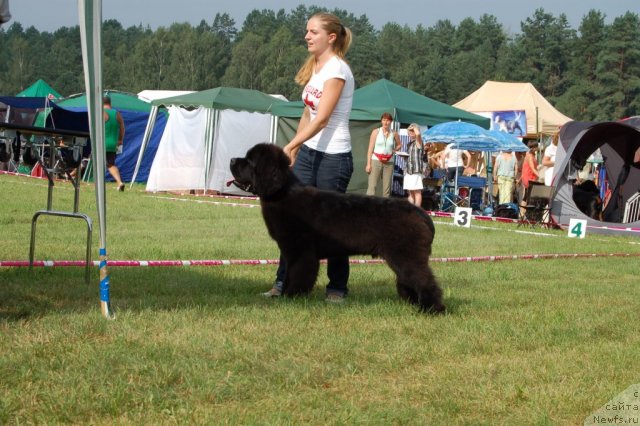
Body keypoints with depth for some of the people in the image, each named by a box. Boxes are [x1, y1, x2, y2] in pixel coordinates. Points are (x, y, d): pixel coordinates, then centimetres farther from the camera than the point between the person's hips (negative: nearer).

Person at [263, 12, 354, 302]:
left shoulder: (336, 69, -15)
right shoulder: (314, 67, 12)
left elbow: (322, 118, -22)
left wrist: (289, 146, -27)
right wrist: (295, 150, 16)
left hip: (333, 157, -8)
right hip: (308, 152, 8)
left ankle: (337, 287, 12)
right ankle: (283, 282, 5)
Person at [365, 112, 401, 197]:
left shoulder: (394, 134, 6)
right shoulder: (376, 132, 0)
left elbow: (399, 145, 25)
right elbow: (370, 148, -1)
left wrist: (393, 151, 4)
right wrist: (368, 164, -8)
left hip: (389, 163, 3)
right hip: (376, 161, -3)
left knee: (387, 188, 2)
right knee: (372, 186, -12)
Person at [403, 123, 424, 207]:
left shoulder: (418, 142, -5)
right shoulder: (409, 143, 19)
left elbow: (418, 134, -27)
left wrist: (415, 128, -10)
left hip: (416, 170, -9)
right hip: (408, 170, 9)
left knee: (417, 191, -8)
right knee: (410, 192, 10)